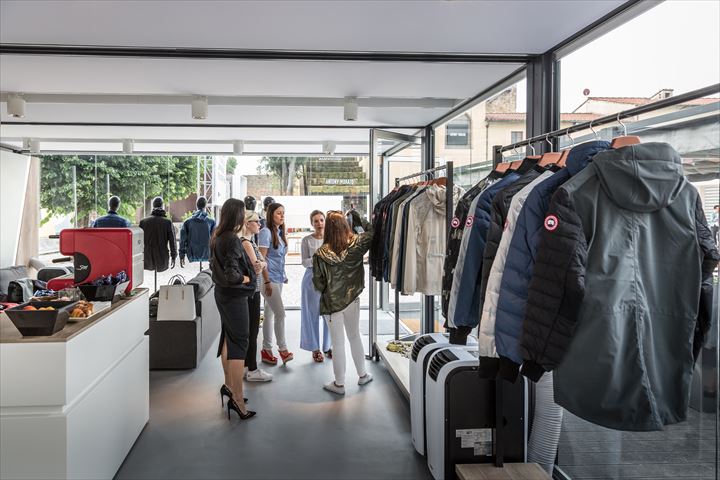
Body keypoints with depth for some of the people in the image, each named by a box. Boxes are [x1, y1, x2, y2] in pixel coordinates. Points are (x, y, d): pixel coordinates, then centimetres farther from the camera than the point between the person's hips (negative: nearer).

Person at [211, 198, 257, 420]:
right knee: (239, 344, -4)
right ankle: (237, 399, 0)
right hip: (234, 296, -10)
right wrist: (245, 279, -10)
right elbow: (232, 275, -28)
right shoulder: (233, 240, -23)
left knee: (228, 339, 20)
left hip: (221, 293, 10)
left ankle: (228, 386, 35)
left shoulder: (217, 237, 6)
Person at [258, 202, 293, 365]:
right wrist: (267, 281, -18)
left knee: (270, 314, 12)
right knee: (280, 313, -8)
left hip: (279, 279, 8)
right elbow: (261, 258, -14)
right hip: (270, 279, -8)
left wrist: (283, 276, 16)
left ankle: (266, 350, 19)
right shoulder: (266, 232, -10)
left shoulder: (280, 232, 13)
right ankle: (283, 349, 4)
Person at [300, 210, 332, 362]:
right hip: (312, 278, -2)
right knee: (313, 314, 4)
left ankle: (328, 346, 22)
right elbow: (304, 262, -3)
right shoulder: (307, 240, -1)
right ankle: (315, 348, 17)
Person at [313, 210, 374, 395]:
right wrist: (359, 220, 9)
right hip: (352, 300, 3)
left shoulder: (320, 254, -16)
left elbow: (318, 283, -10)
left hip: (332, 302, -3)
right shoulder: (356, 244, -10)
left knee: (338, 343, 7)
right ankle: (362, 375, 34)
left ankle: (339, 383, 20)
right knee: (355, 337, 21)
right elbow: (372, 232, 8)